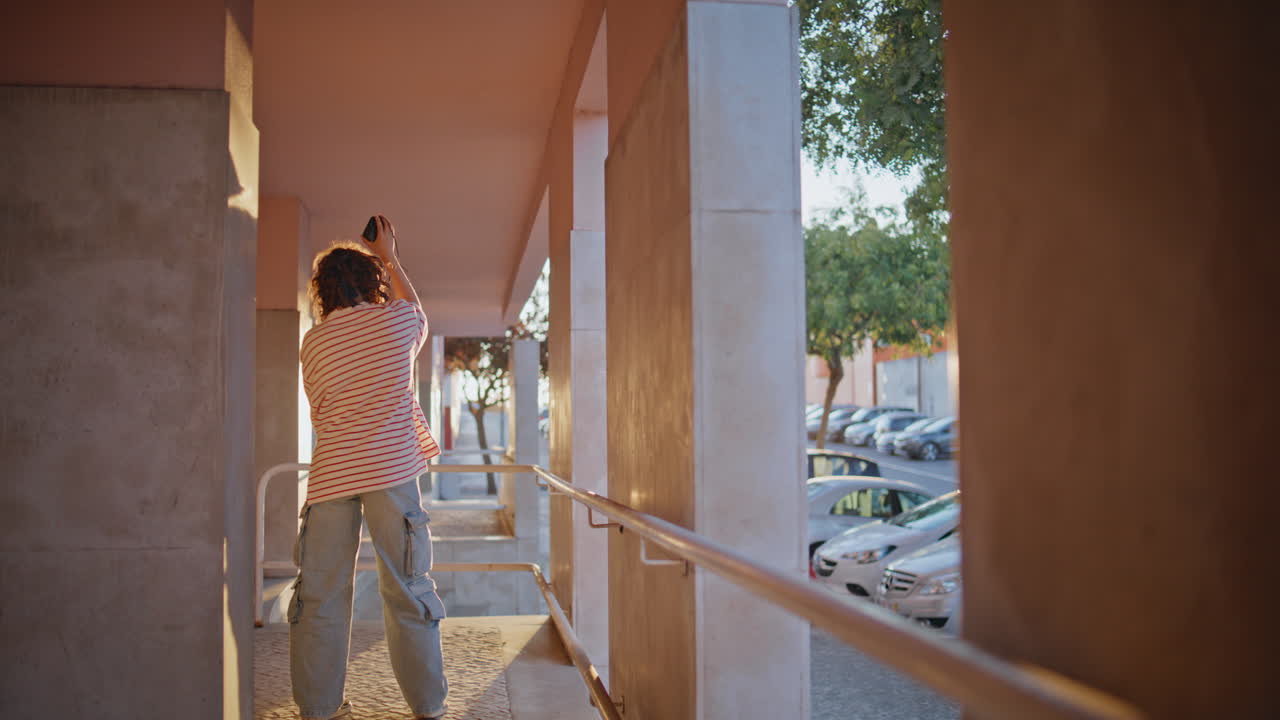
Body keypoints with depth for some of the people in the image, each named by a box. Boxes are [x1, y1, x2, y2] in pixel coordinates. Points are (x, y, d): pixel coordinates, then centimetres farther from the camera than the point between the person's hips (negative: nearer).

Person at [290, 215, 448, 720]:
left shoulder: (313, 342, 7)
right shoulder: (396, 319, 2)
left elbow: (320, 413, 15)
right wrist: (390, 257, 36)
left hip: (330, 474, 2)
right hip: (390, 470, -2)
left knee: (322, 593, 7)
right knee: (407, 589, 4)